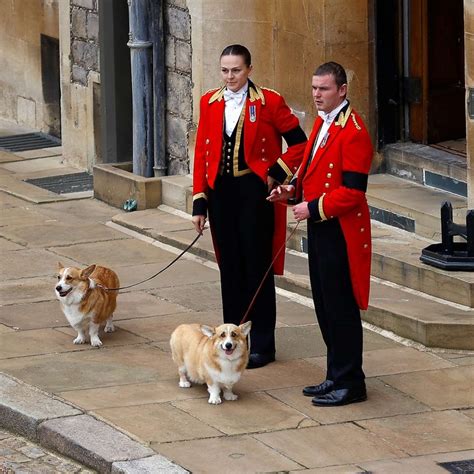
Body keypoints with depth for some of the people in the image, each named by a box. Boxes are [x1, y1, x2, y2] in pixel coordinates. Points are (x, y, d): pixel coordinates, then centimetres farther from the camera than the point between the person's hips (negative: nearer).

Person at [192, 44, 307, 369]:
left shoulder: (269, 102, -6)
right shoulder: (210, 103, 7)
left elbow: (299, 143, -2)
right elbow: (202, 153, 8)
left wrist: (276, 174, -10)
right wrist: (200, 202, 5)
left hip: (255, 193, -4)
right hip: (221, 193, 4)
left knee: (257, 268, 0)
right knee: (230, 268, 9)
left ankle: (262, 345, 7)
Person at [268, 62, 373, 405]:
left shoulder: (353, 132, -18)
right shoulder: (322, 123, 13)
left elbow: (353, 191, -22)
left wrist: (313, 208, -19)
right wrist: (293, 190, 6)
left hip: (341, 232, -10)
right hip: (320, 230, 10)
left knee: (341, 309, -3)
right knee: (325, 307, 15)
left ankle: (350, 383, 5)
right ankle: (337, 376, 24)